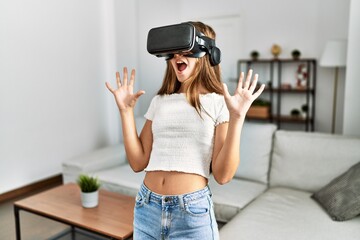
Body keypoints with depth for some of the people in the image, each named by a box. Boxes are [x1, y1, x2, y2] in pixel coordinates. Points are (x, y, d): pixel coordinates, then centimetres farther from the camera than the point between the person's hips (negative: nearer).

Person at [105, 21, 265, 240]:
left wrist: (237, 117, -19)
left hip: (192, 212, -4)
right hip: (147, 207, 4)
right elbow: (138, 162, 3)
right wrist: (126, 110, -1)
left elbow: (223, 175, -11)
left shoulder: (220, 102, -5)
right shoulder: (160, 101, 6)